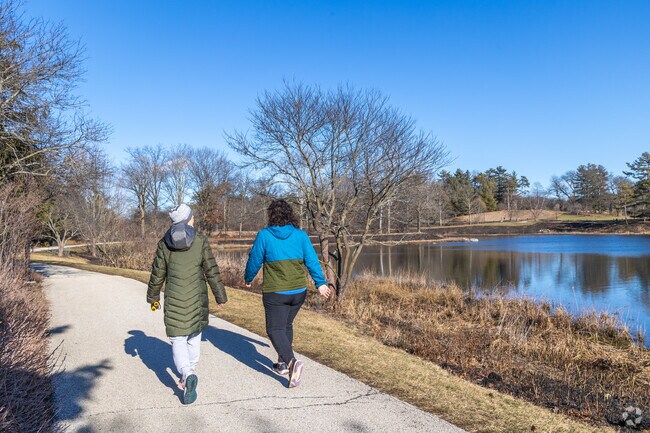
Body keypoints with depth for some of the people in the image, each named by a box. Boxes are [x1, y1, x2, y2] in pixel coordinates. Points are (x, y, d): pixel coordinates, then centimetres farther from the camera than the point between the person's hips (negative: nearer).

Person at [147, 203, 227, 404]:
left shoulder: (165, 242, -1)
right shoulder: (200, 240, -6)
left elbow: (157, 273, 4)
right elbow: (211, 271, -6)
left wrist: (153, 296, 18)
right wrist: (220, 296, 4)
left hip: (174, 298, 0)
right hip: (197, 297, 0)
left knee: (177, 339, 4)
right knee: (195, 333, 21)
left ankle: (187, 374, -19)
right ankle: (190, 370, 29)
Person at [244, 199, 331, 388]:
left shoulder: (264, 235, -7)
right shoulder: (300, 235, 0)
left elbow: (254, 260, 0)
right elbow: (312, 260, -4)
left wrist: (248, 278, 17)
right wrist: (320, 283, 0)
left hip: (275, 293, -4)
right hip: (299, 291, 5)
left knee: (275, 329, 2)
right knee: (286, 325, 22)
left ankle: (291, 361, -20)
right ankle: (282, 363, 30)